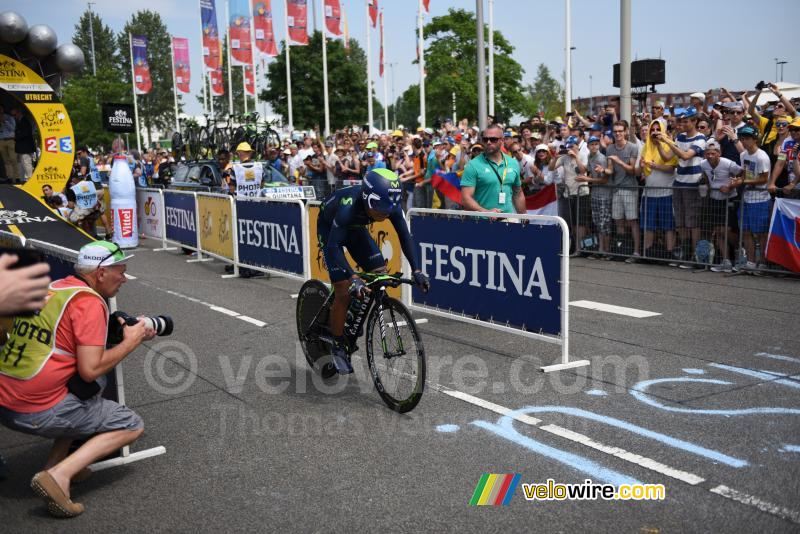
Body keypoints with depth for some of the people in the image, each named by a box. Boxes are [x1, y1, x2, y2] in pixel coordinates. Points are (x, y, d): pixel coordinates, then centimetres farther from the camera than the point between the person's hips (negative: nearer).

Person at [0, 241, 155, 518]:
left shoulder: (52, 288, 14)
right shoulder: (89, 302, -11)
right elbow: (90, 369, -18)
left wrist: (131, 331, 14)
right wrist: (130, 342, -3)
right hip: (41, 413, -8)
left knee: (85, 395, 32)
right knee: (132, 426, 3)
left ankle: (55, 463, 17)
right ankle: (59, 475, -10)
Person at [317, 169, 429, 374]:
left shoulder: (390, 204, -27)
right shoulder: (349, 205, -42)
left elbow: (404, 235, -17)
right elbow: (333, 246, -45)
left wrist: (416, 270, -27)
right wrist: (353, 278, -55)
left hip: (355, 228, 6)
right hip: (329, 229, -5)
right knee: (344, 291, -14)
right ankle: (338, 347, 2)